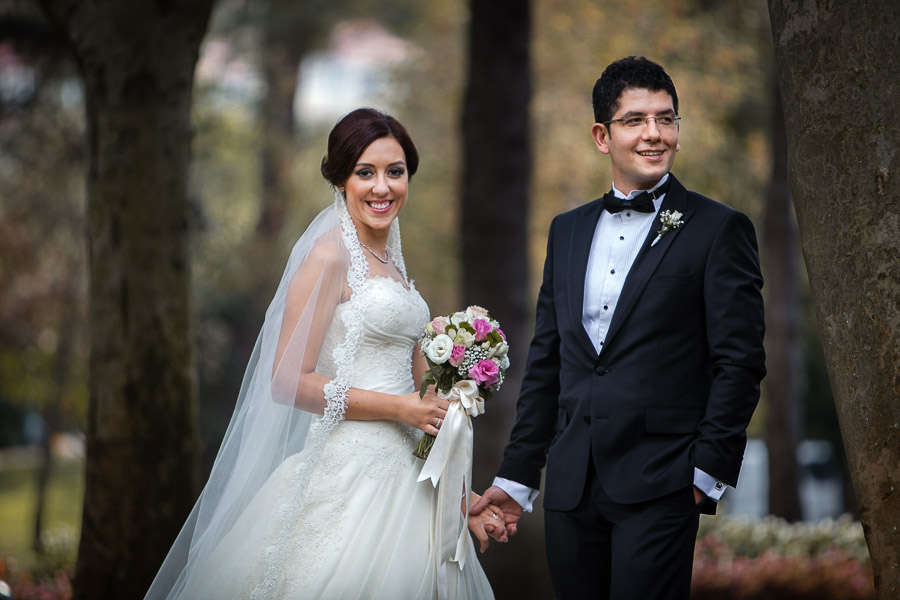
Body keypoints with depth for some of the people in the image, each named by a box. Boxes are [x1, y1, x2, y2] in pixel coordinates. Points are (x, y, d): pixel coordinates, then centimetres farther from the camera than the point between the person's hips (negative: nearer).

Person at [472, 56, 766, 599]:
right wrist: (518, 475, 15)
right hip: (571, 487, 5)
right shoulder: (568, 231, 16)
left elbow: (740, 361, -5)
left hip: (661, 487, -5)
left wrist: (709, 469, -11)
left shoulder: (719, 230, -1)